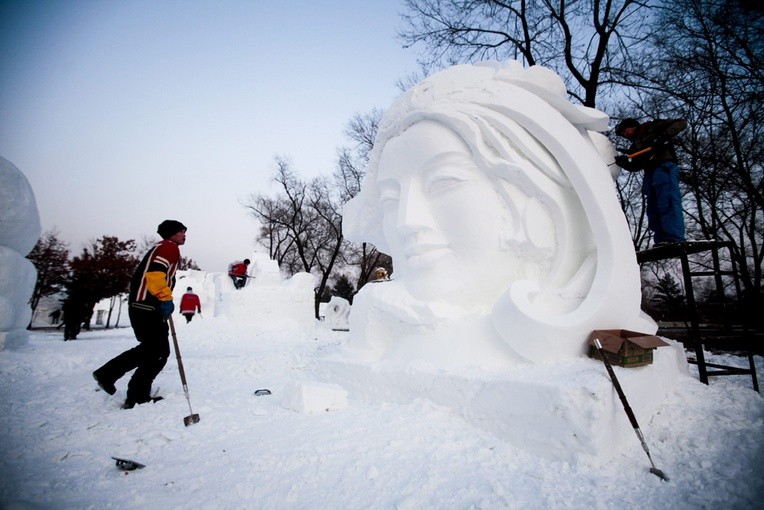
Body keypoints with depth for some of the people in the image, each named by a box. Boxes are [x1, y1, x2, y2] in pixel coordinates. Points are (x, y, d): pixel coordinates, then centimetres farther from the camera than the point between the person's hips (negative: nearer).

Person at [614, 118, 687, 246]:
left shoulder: (653, 128, 15)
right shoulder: (635, 146, 30)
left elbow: (681, 123, 6)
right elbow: (635, 166, 19)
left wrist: (665, 135, -11)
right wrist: (624, 163, 0)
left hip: (664, 168, -7)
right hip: (649, 174, 7)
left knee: (668, 202, -21)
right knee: (653, 210, -3)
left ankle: (675, 239, -31)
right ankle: (661, 242, -8)